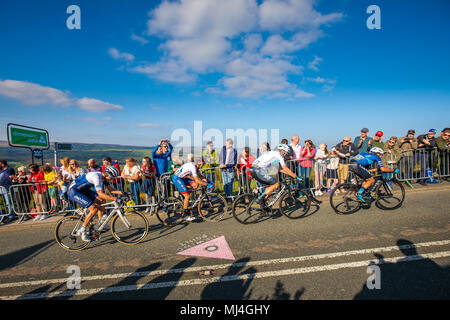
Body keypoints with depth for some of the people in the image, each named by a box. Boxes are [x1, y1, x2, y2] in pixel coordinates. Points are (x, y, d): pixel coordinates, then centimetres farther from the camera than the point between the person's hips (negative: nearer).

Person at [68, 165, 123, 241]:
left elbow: (110, 189, 4)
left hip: (83, 190, 9)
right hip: (74, 192, -9)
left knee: (101, 200, 0)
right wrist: (115, 199, -36)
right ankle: (82, 231, -4)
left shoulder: (104, 177, -2)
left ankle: (101, 224, 11)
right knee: (94, 208, -17)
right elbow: (100, 194, -34)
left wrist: (122, 192, -10)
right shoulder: (96, 176, -29)